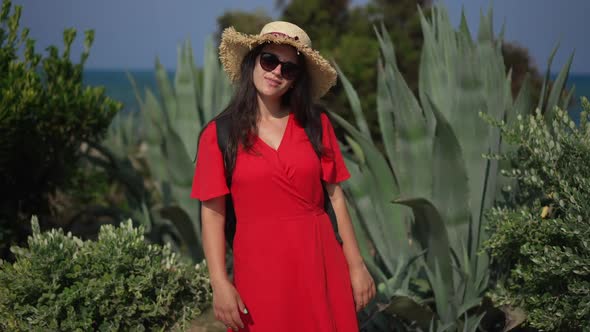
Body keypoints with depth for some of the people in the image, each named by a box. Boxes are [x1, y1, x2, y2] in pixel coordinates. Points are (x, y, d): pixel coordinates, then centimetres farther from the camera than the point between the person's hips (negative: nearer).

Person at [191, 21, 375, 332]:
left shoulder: (316, 125, 4)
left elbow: (335, 197, 4)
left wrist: (356, 266, 1)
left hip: (320, 260, 2)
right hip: (260, 266, -2)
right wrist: (220, 283, -12)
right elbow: (212, 214, -4)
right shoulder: (218, 134, -2)